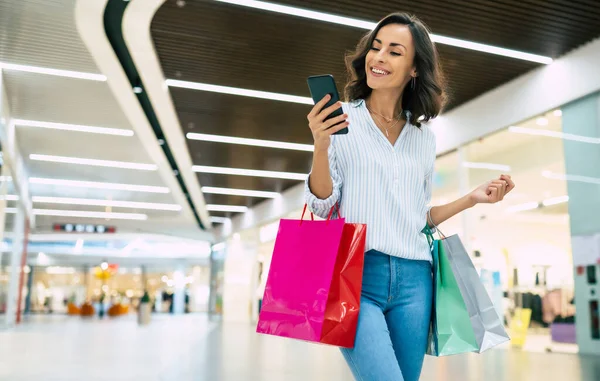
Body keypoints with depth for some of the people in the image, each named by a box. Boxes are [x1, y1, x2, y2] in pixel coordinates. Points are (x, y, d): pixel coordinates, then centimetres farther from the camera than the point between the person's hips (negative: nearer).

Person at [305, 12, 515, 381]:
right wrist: (321, 145, -17)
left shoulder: (425, 137, 13)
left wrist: (472, 199, 5)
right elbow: (321, 206, -2)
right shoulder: (341, 119, 2)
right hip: (356, 272, -4)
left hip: (413, 281, 5)